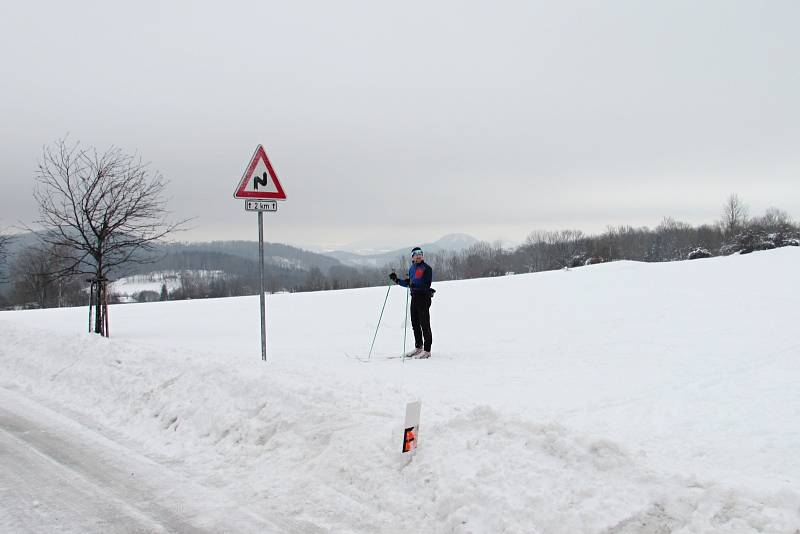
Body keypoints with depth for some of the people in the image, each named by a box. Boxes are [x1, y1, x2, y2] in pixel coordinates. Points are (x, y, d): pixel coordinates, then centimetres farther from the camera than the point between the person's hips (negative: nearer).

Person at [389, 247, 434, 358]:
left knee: (424, 324, -7)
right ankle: (418, 347, 26)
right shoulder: (411, 269, 15)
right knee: (415, 323, 13)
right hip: (414, 297, 8)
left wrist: (415, 285, -30)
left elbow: (427, 285, -18)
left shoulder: (426, 268, -9)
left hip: (424, 297, -8)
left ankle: (427, 350, -4)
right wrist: (397, 280, 15)